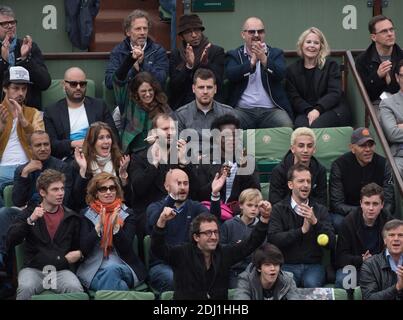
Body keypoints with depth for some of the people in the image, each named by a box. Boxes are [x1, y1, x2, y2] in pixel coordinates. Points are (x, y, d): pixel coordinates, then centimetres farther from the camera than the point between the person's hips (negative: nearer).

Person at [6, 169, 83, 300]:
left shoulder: (71, 217, 13)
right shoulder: (29, 213, 9)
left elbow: (80, 248, 27)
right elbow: (10, 241, -4)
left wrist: (78, 253, 2)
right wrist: (30, 220, -15)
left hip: (61, 270, 1)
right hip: (33, 269, -1)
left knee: (75, 288, -32)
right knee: (26, 288, -35)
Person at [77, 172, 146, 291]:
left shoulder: (127, 214, 7)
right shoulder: (86, 215, 6)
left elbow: (125, 248, -4)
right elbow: (84, 248, -4)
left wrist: (116, 225, -19)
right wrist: (99, 226, -16)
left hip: (122, 266, 1)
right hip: (93, 269, -1)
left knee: (111, 269, -34)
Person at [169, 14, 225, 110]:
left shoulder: (217, 51, 4)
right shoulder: (175, 55, 8)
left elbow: (218, 84, -4)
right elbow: (173, 87, -1)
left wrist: (205, 63, -19)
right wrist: (188, 66, -14)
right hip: (182, 106, 2)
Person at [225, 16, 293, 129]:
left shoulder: (275, 53, 15)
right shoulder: (234, 55, 13)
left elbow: (280, 74, -5)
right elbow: (231, 75, -7)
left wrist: (264, 59, -20)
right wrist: (252, 62, -19)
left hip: (271, 109, 1)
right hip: (243, 110, -1)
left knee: (287, 127, -28)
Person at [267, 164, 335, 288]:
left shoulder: (320, 210, 11)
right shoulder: (278, 209, 4)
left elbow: (331, 243, 0)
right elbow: (273, 239, -11)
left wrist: (315, 222, -15)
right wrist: (302, 230, -17)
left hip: (313, 265, 2)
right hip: (287, 265, -2)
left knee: (311, 283, -32)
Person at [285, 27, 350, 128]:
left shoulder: (331, 66, 13)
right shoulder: (292, 70, 16)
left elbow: (334, 93, -1)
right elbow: (294, 98, 4)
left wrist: (317, 110, -19)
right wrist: (309, 111, -17)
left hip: (332, 109, -1)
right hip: (305, 113, 1)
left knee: (316, 126, -35)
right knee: (300, 125, -35)